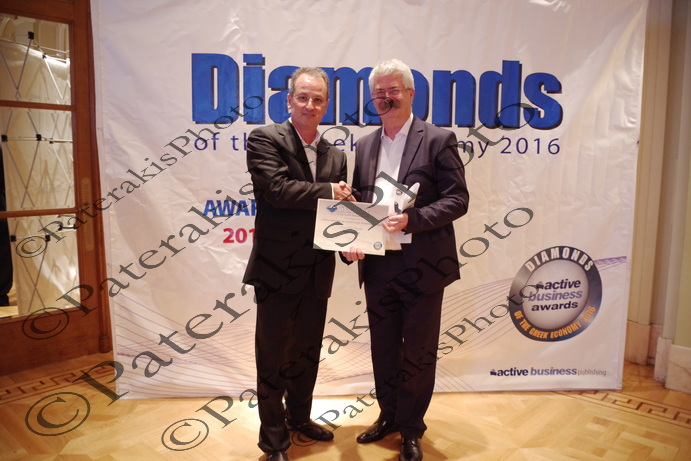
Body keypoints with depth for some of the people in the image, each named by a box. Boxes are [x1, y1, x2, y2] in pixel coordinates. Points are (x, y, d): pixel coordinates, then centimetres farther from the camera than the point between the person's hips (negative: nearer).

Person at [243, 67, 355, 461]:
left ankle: (300, 417, 40)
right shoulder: (266, 139, -6)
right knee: (274, 355, 8)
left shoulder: (335, 156, 11)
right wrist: (327, 192, -11)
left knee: (307, 351, 19)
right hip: (278, 269, -5)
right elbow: (278, 188, -21)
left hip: (317, 270, 6)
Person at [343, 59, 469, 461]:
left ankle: (411, 428, 29)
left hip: (421, 266, -4)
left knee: (418, 352, 9)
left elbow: (458, 199, -10)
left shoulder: (438, 140, -4)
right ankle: (388, 416, 39)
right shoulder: (366, 146, 11)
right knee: (384, 349, 18)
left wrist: (411, 219, -23)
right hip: (378, 265, 5)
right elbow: (357, 202, 11)